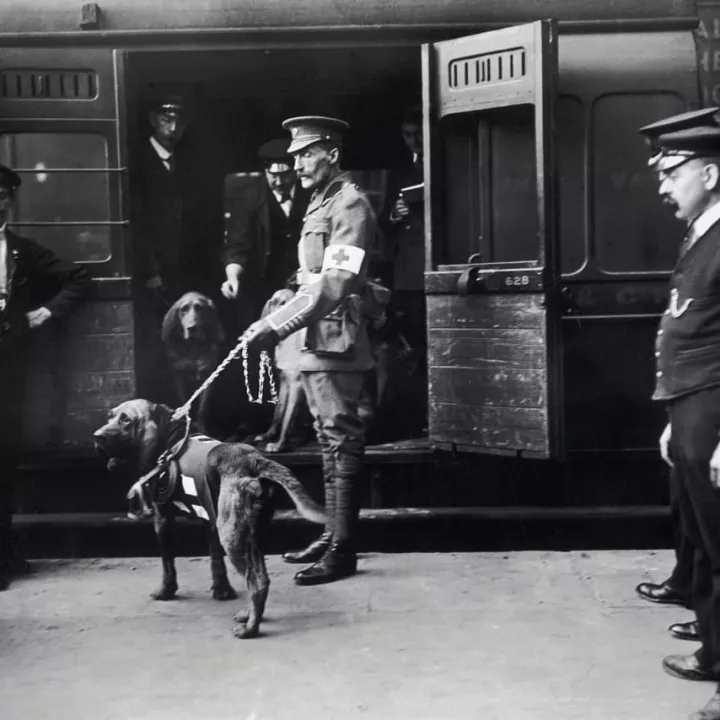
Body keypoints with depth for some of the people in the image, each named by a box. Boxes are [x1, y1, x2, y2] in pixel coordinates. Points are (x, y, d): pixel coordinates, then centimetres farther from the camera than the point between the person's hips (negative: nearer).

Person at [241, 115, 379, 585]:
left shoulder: (350, 205, -11)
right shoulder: (320, 203, 18)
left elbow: (333, 287, -20)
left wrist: (276, 327, -20)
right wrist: (275, 323, 10)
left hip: (336, 342, -10)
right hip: (316, 340, 10)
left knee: (342, 440, -6)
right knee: (330, 440, 14)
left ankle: (343, 550, -1)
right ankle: (333, 533, 23)